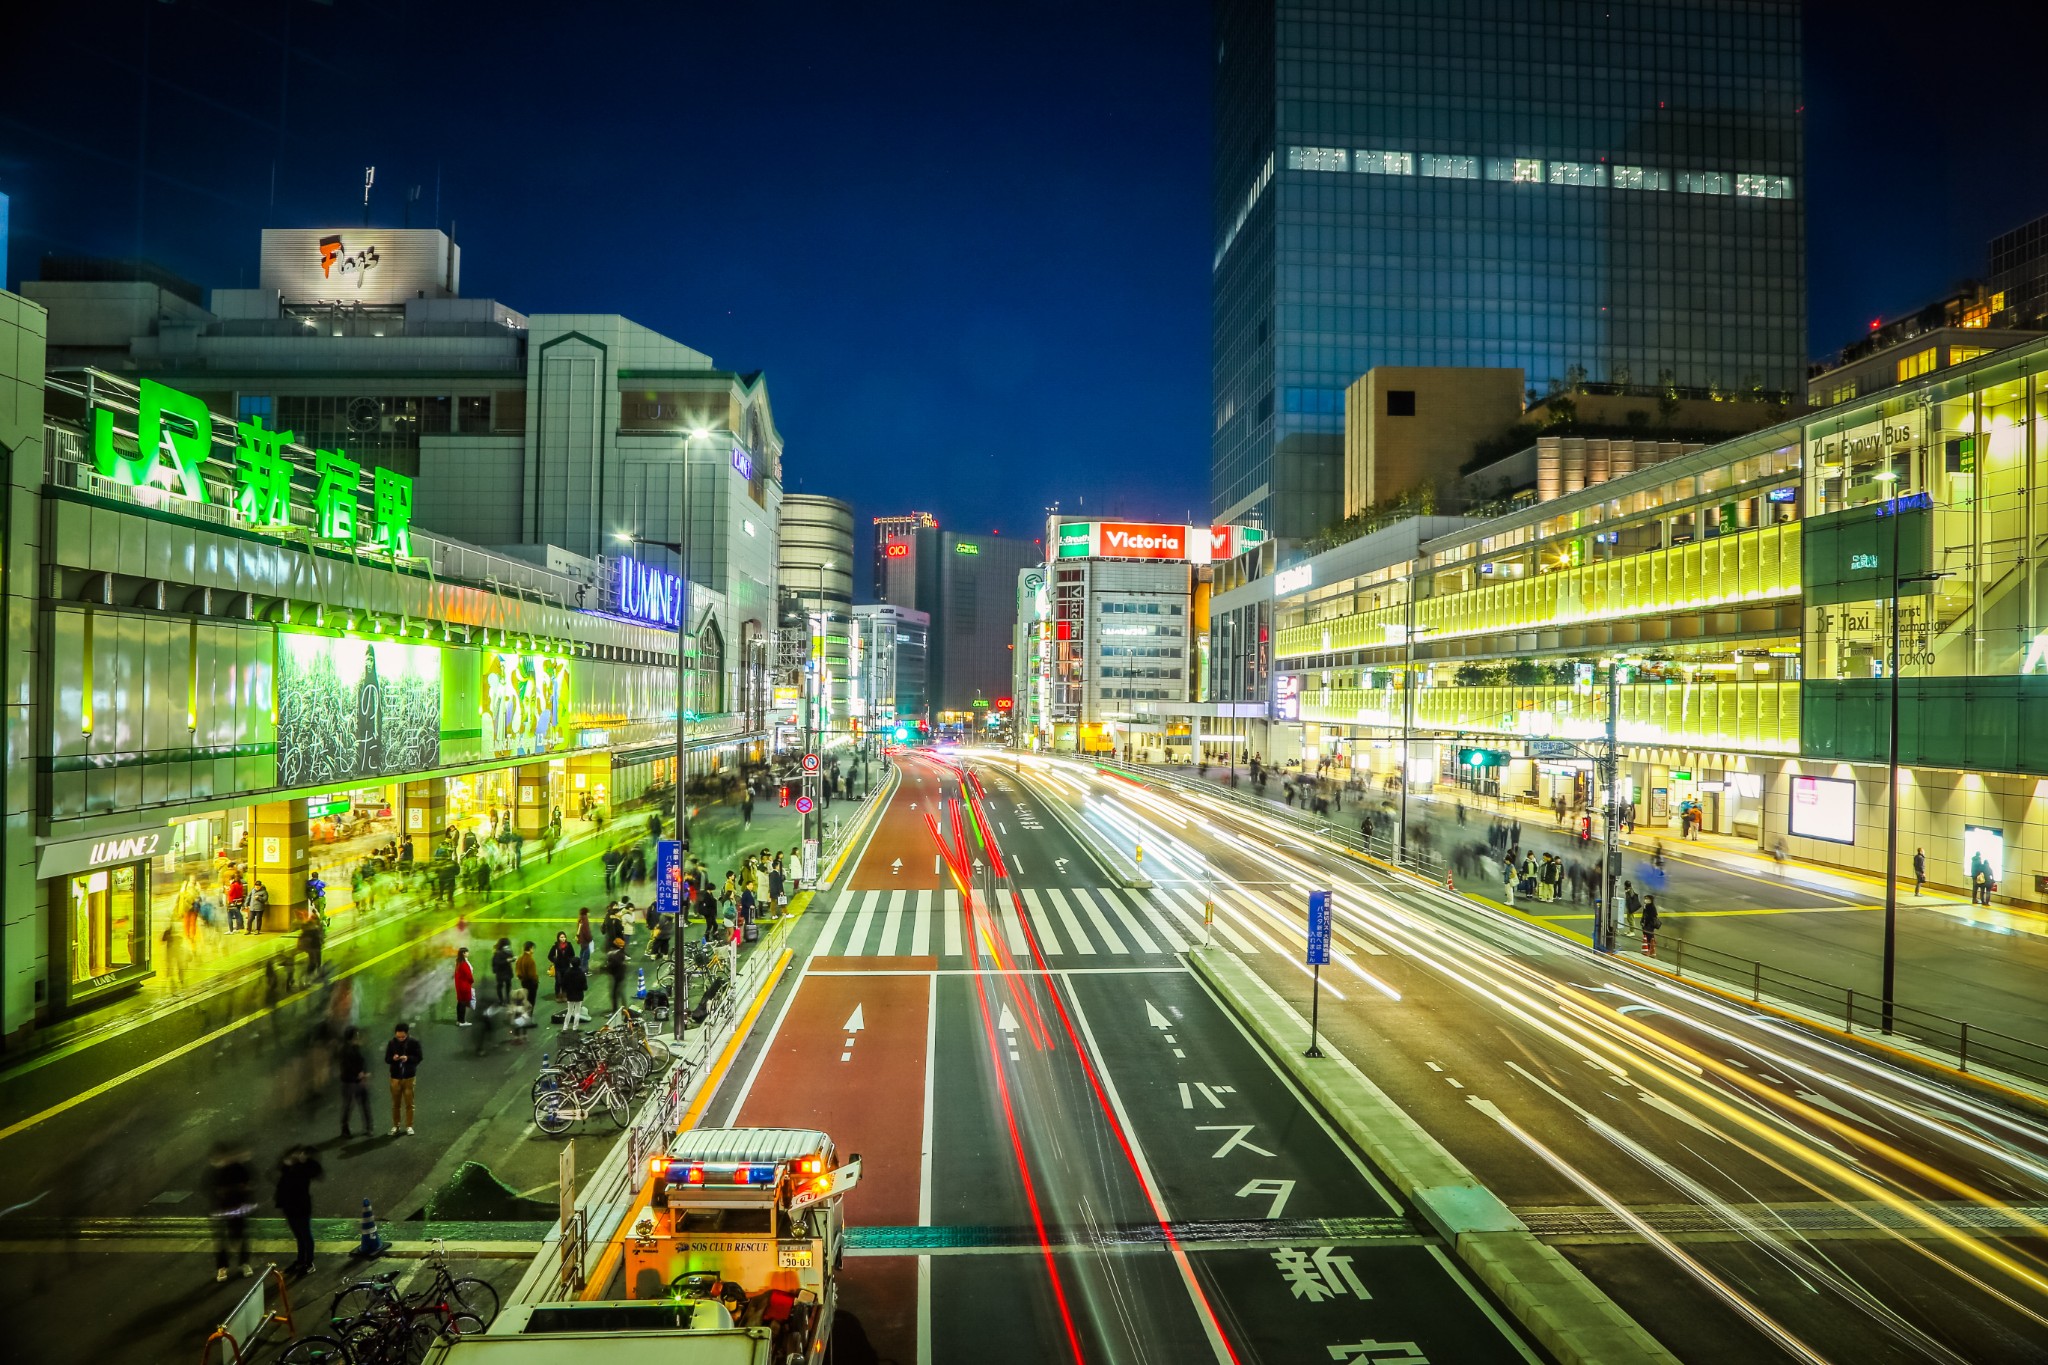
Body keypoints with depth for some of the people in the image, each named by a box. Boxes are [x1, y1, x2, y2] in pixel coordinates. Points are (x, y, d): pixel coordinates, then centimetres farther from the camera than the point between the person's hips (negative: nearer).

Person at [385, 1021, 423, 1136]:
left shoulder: (414, 1042, -9)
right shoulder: (392, 1043, -4)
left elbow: (420, 1057, -7)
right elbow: (386, 1059, 1)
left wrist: (408, 1058, -25)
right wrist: (393, 1058, -22)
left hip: (409, 1077, -1)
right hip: (395, 1077, 1)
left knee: (409, 1103, 4)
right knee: (396, 1103, 9)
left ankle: (409, 1126, 14)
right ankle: (396, 1125, 23)